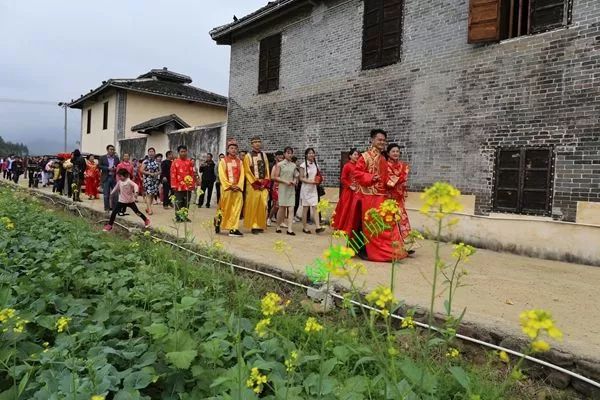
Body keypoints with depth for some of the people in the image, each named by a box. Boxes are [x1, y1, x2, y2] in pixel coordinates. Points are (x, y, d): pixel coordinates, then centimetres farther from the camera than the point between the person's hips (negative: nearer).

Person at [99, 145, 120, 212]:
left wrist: (116, 168, -10)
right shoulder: (102, 158, 3)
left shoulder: (116, 158, 9)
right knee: (106, 194, 3)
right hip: (106, 178, -2)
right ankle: (107, 207, 12)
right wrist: (108, 168, -14)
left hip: (114, 177, 2)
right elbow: (99, 166, -3)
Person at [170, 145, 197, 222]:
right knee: (178, 202, 1)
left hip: (188, 186, 3)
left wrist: (193, 184, 4)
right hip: (179, 186, -3)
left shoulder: (190, 162, 8)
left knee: (187, 202, 9)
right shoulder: (175, 162, 0)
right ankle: (178, 217, 9)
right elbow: (173, 175, -2)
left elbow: (193, 174, 9)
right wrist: (174, 185, -8)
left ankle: (184, 216, 19)